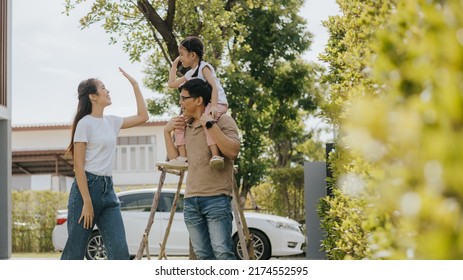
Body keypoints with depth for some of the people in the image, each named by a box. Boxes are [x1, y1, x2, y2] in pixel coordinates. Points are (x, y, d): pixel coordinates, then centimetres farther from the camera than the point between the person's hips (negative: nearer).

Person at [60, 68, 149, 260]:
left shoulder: (112, 122, 14)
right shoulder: (85, 123, -8)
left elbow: (142, 116, 22)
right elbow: (78, 165, -12)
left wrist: (135, 84, 17)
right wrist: (87, 202, -17)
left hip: (107, 189, 7)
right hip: (86, 186, -7)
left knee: (120, 251, -4)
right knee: (74, 251, -2)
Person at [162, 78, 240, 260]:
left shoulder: (222, 120, -2)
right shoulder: (186, 126, 19)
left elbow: (232, 151, -18)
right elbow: (175, 159, 22)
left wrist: (209, 123, -17)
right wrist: (167, 132, 14)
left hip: (216, 198, -7)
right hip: (191, 200, 7)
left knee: (222, 253, -16)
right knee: (204, 256, 4)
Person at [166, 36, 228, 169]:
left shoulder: (204, 67, -8)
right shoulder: (190, 74, 17)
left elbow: (214, 86, -20)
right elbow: (171, 83, 25)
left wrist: (213, 106, -33)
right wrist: (174, 65, 23)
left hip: (217, 103, -9)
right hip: (202, 106, 9)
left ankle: (216, 156, -50)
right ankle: (183, 157, -1)